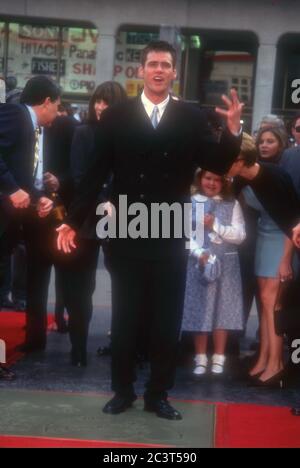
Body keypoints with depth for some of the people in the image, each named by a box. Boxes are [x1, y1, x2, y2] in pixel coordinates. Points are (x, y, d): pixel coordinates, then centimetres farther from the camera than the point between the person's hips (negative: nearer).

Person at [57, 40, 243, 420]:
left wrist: (233, 130, -19)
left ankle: (158, 393, 23)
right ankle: (122, 390, 26)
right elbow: (96, 174, 0)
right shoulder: (115, 117, 0)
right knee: (124, 317, 11)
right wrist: (73, 221, -3)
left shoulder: (191, 118, 1)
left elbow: (218, 165, -3)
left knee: (167, 321, 9)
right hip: (126, 234, 0)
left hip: (170, 236, 0)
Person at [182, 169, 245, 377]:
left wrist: (215, 225, -11)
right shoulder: (190, 203, 3)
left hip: (226, 264, 1)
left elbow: (240, 235, 0)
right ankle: (201, 359, 9)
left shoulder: (232, 204, 7)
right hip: (199, 262, -1)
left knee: (223, 309, 2)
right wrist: (199, 253, -18)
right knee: (199, 310, 1)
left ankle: (219, 359, 9)